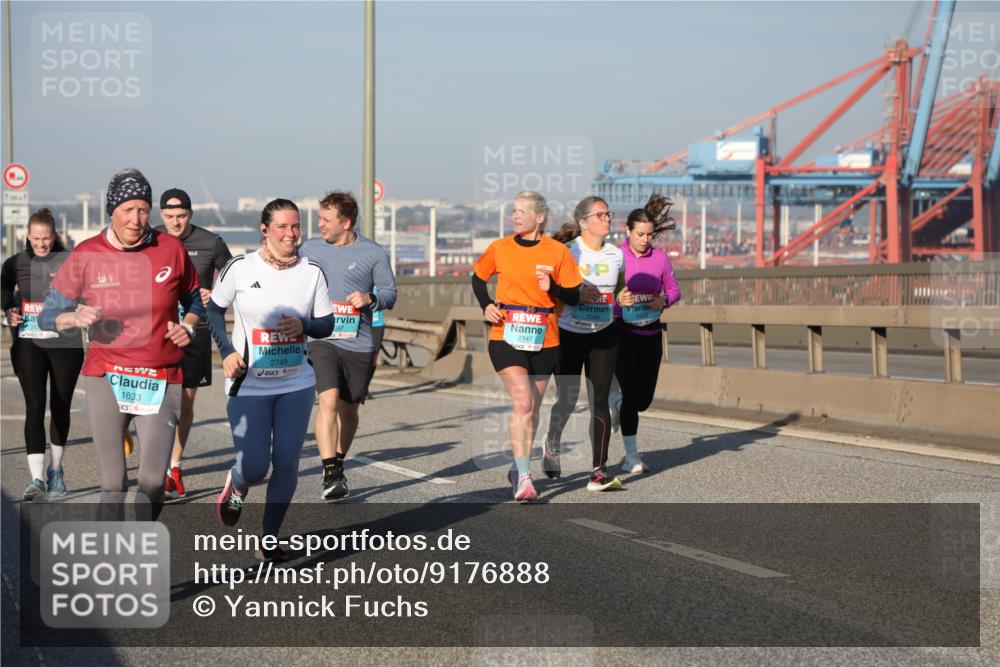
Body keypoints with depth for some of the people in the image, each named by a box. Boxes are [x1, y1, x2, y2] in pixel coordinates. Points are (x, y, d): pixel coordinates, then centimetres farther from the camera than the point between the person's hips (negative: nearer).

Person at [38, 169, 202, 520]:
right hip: (106, 378, 0)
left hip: (161, 381, 0)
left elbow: (194, 299, 18)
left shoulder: (171, 248, 1)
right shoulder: (87, 255, -1)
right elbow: (47, 315, 3)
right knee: (113, 483, 0)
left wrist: (188, 326, -3)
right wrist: (75, 317, -18)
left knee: (153, 482, -6)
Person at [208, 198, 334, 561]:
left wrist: (304, 325, -16)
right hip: (248, 385, -2)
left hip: (296, 384, 3)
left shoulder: (311, 271, 0)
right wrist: (227, 352, -5)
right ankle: (236, 487, 32)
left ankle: (270, 538, 18)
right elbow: (214, 309, 7)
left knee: (286, 463, 1)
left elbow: (326, 325, 5)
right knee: (254, 467, -6)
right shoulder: (240, 268, -7)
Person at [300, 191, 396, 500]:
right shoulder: (310, 249, 8)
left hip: (359, 344, 0)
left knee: (349, 409, 11)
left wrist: (370, 298, -14)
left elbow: (390, 294, 5)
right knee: (328, 401, -19)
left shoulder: (373, 253, 1)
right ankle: (331, 473, -19)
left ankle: (338, 464, 33)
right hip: (322, 339, 0)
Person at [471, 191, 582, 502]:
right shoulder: (500, 249, 3)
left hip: (544, 340, 1)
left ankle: (520, 470, 29)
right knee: (522, 401, -16)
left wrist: (552, 288, -19)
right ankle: (523, 476, -16)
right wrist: (486, 306, 3)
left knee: (533, 408, 11)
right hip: (507, 337, -1)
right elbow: (478, 277, 19)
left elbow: (574, 297, 0)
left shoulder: (558, 252, -2)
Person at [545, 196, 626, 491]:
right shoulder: (567, 252, -10)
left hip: (604, 336, 3)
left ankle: (598, 471, -3)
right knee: (567, 400, 1)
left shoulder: (616, 255, 4)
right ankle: (552, 445, 33)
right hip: (569, 334, -3)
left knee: (599, 402, -4)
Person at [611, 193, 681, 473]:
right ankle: (631, 456, 3)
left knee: (645, 398, 8)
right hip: (621, 332, -4)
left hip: (650, 333, 4)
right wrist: (617, 299, -29)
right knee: (632, 393, -8)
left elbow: (674, 289, 10)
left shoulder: (660, 258, 0)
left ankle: (616, 399, 44)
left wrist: (664, 301, -12)